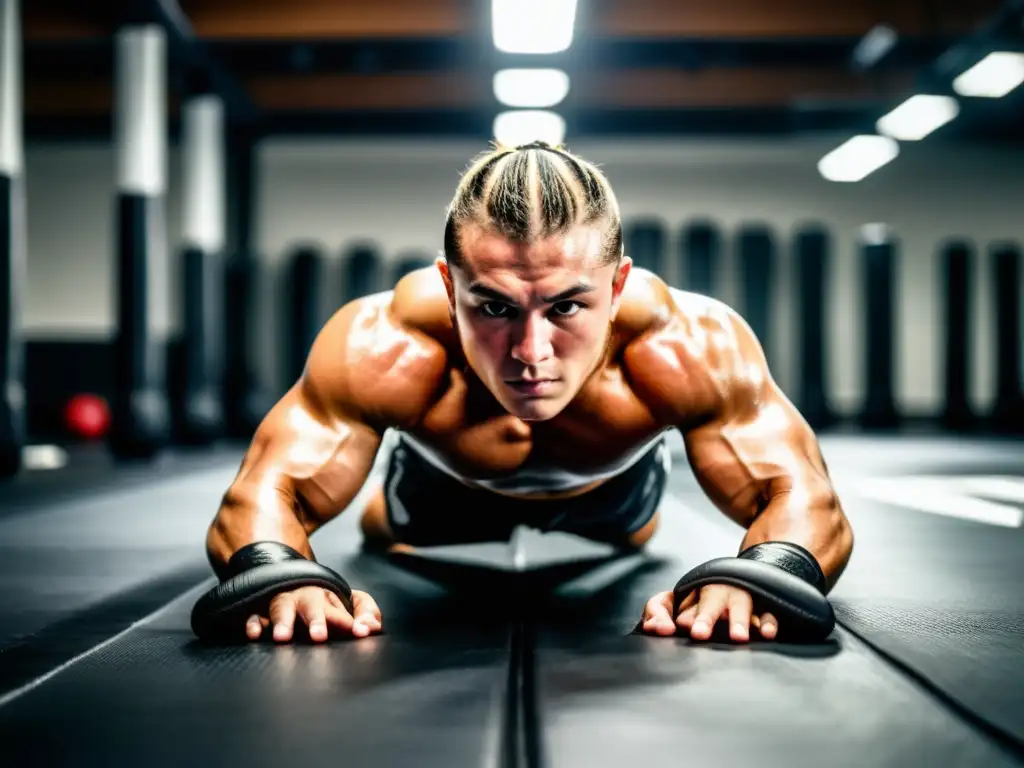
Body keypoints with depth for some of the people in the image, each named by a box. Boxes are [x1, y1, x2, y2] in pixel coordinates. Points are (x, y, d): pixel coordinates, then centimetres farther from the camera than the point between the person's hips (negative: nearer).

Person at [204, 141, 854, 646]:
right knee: (388, 533, 35)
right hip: (448, 484, -1)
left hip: (612, 483, 2)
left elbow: (805, 501, -40)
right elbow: (261, 499, -41)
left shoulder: (688, 345, -48)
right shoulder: (384, 349, -49)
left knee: (632, 536, 39)